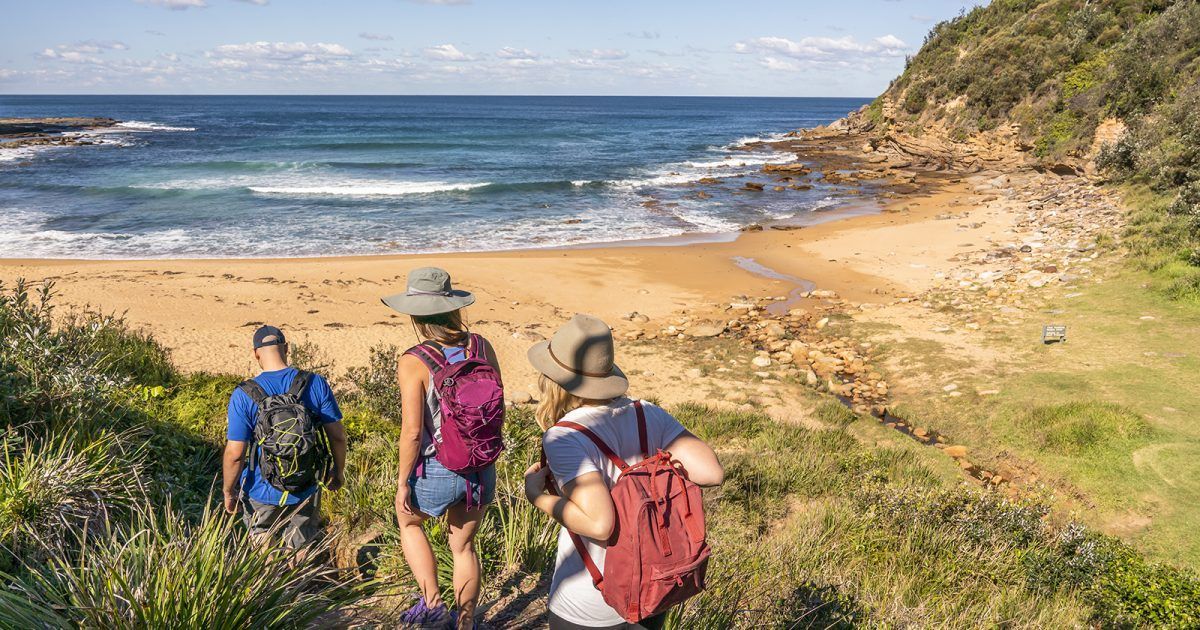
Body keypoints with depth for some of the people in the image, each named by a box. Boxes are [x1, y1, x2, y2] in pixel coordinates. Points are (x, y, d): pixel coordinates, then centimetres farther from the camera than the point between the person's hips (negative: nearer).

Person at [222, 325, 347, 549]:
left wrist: (229, 492, 2)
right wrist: (338, 471, 11)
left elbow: (235, 453, -14)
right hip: (306, 491, 1)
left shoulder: (243, 395, -13)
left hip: (262, 492, -1)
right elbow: (338, 435, -5)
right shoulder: (316, 384, -9)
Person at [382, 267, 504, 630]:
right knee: (464, 546, 23)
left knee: (409, 521, 28)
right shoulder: (481, 347, -5)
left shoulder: (414, 362, -18)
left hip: (437, 471, -3)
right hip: (482, 470, 4)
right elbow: (498, 411, 3)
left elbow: (412, 431, -18)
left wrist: (402, 482, -5)